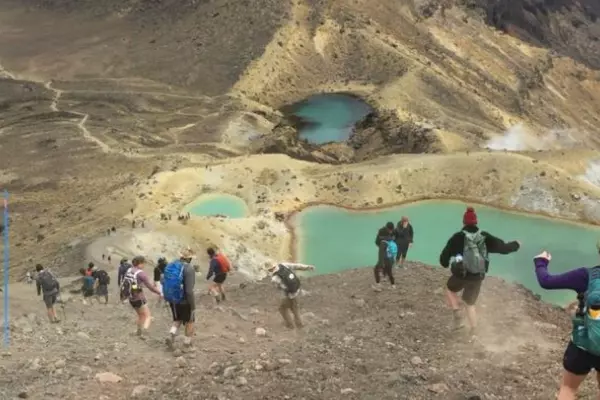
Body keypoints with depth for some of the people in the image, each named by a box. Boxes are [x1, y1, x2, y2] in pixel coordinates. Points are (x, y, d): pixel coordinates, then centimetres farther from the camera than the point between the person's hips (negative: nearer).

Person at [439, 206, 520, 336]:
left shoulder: (458, 237, -11)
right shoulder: (485, 237, -2)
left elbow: (445, 255, -8)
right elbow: (503, 247, 3)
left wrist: (445, 263, 16)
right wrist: (515, 245, 24)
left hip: (461, 275, -3)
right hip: (478, 277, 3)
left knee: (450, 290, 28)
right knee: (470, 304, 20)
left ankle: (457, 315, 9)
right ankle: (473, 332, 18)